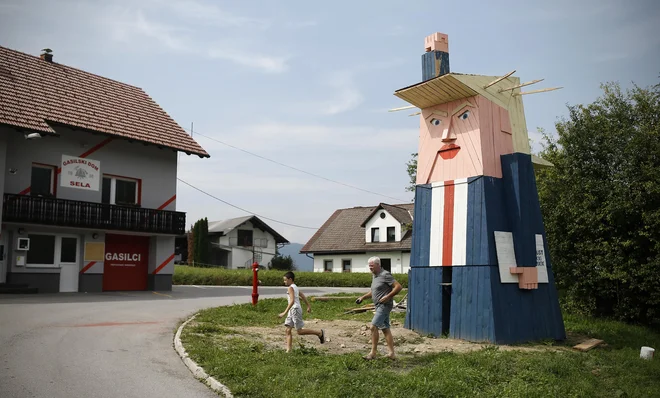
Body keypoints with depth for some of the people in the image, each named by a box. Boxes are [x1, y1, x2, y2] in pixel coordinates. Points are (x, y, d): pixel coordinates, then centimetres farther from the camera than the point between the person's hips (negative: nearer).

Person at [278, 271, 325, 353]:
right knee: (288, 330, 4)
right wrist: (308, 306, 35)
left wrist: (285, 312, -27)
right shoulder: (295, 287, 14)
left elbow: (292, 301, -25)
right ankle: (288, 350, 2)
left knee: (299, 331, -3)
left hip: (295, 309, -10)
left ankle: (320, 332, 6)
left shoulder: (290, 288, -14)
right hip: (292, 310, 10)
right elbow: (303, 296, 24)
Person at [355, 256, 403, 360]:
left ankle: (373, 352, -6)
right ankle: (391, 353, 12)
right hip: (379, 306, 10)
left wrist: (387, 297, -21)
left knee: (374, 327, -12)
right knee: (385, 329, 9)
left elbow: (398, 286, -17)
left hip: (384, 305, -10)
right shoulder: (374, 276, 16)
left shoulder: (385, 275, -13)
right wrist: (363, 297, 17)